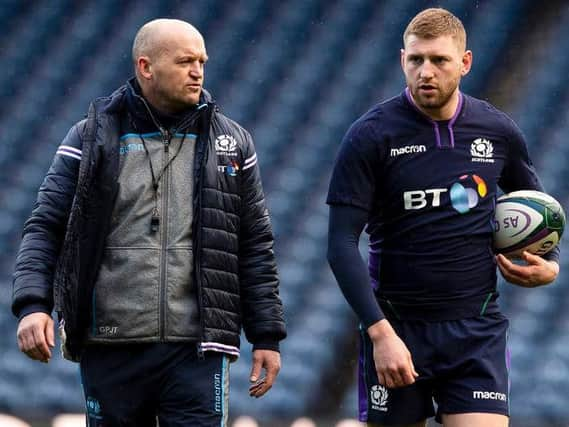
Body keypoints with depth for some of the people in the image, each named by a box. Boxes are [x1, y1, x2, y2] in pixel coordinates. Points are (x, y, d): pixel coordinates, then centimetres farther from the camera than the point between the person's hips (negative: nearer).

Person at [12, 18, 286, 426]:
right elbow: (45, 229, 2)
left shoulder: (231, 143, 8)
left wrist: (267, 336, 7)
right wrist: (32, 304, -13)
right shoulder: (91, 139, 4)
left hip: (196, 349, 0)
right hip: (110, 348, 0)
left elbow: (255, 247, 11)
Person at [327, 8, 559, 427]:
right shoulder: (371, 136, -7)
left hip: (476, 330, 1)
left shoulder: (499, 132, 3)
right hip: (397, 328, -1)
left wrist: (550, 265, 1)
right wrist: (379, 330, -19)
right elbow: (342, 243, -10)